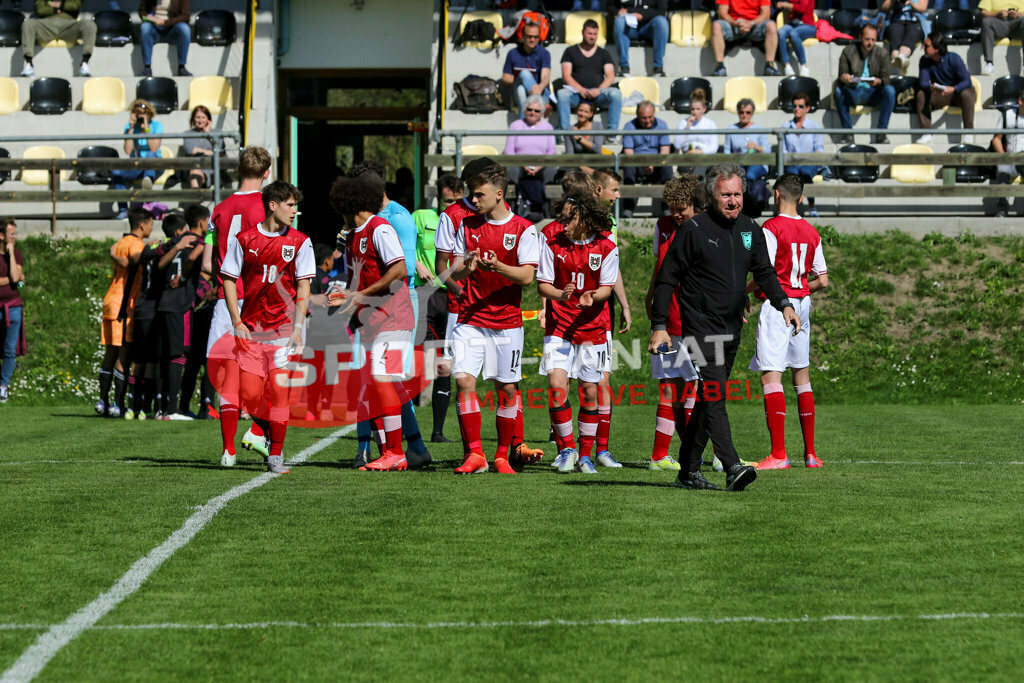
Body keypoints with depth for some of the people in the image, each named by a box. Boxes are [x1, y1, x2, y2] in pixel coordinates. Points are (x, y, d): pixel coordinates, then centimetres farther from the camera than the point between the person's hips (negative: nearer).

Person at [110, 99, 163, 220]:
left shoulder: (156, 125, 0)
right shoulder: (129, 126, 6)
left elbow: (154, 149, -13)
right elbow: (128, 151, -7)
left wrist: (146, 129, -18)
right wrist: (131, 129, -11)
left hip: (154, 166, -2)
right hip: (135, 167, 2)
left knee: (150, 155, -38)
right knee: (116, 171, -27)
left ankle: (148, 181, -70)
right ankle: (122, 209, -29)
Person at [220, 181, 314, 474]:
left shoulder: (299, 243, 4)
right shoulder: (244, 240, 4)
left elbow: (303, 287, 3)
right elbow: (229, 280, 8)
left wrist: (298, 328, -5)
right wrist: (237, 322, 0)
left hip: (285, 326, 0)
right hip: (251, 328, 0)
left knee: (279, 389, -5)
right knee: (249, 392, -5)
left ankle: (276, 455, 2)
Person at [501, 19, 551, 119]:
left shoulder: (544, 53, 3)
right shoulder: (513, 54, 10)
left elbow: (546, 77, -13)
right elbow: (505, 79, 11)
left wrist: (540, 87, -37)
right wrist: (518, 80, -11)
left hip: (541, 93, -1)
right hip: (520, 94, 1)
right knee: (525, 73, -32)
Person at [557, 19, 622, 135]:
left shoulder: (603, 53, 19)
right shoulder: (571, 51, 14)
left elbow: (610, 77, 7)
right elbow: (566, 75, 3)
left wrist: (599, 90, -14)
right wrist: (580, 89, -15)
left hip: (597, 93, 1)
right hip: (577, 92, -1)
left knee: (616, 94, -29)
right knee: (562, 94, -34)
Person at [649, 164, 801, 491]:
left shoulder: (750, 230, 9)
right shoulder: (693, 230, -9)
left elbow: (764, 272, 17)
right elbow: (666, 279, -6)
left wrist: (784, 304, -1)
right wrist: (659, 327, -10)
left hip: (732, 330, 7)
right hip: (700, 327, -7)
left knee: (707, 401, 12)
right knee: (714, 399, -16)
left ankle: (689, 470, 20)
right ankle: (732, 468, -24)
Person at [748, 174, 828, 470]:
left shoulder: (771, 228, -10)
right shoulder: (811, 232, 9)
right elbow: (822, 281, 11)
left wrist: (745, 291, 0)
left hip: (776, 305, -7)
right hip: (802, 306, 7)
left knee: (771, 376, -9)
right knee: (802, 375, 15)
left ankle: (778, 454, -16)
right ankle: (810, 453, 17)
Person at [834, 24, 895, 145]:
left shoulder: (881, 52, 0)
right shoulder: (848, 51, -2)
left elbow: (885, 78, -6)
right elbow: (842, 73, -9)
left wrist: (877, 81, -31)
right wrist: (844, 77, -36)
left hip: (873, 93, 1)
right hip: (853, 93, -1)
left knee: (890, 90, -30)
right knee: (838, 91, -33)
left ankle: (881, 132, -26)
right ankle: (848, 133, -26)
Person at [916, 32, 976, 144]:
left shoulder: (954, 59, -19)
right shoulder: (925, 61, -8)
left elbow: (967, 81, -24)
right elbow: (922, 82, -13)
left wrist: (953, 89, -44)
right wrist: (931, 87, -38)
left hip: (958, 92, -3)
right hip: (940, 95, 3)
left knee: (966, 94, -37)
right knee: (921, 95, -23)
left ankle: (968, 132, -33)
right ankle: (926, 134, -23)